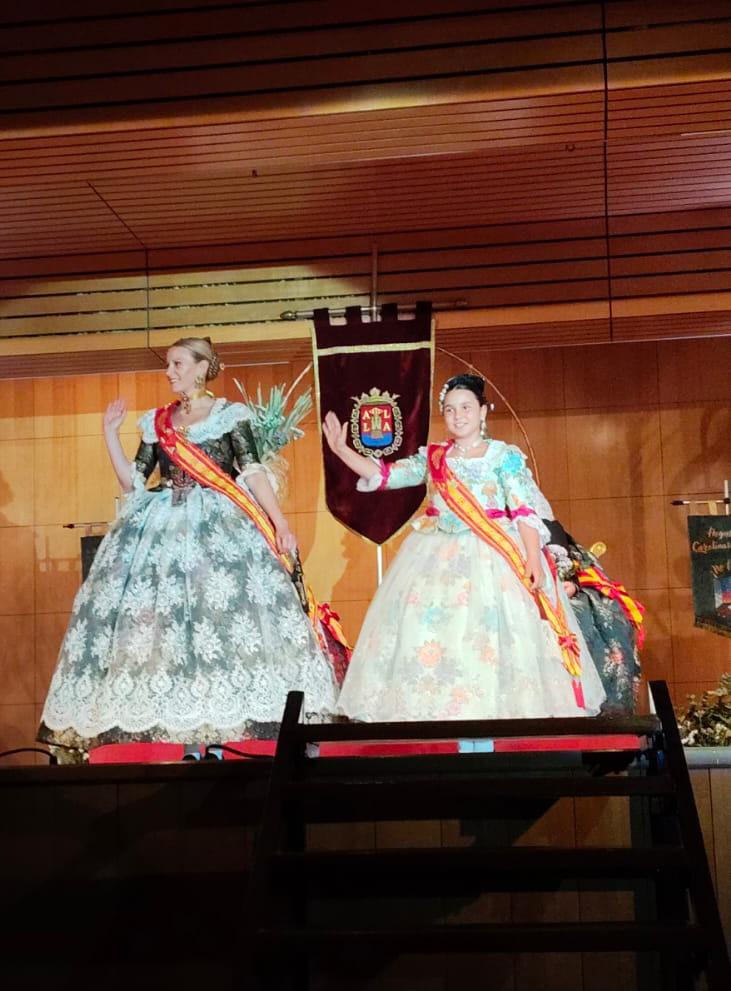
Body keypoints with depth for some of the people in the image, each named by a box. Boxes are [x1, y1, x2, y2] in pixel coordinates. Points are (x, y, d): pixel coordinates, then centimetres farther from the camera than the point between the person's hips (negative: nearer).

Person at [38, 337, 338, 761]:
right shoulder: (155, 422, 16)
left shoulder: (230, 414, 4)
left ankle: (230, 726, -9)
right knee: (149, 612, -5)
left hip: (219, 525, -4)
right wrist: (111, 432, 9)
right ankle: (157, 729, -3)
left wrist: (280, 522, -13)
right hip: (161, 528, 4)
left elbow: (253, 471, -3)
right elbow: (133, 481, 13)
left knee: (226, 611, -14)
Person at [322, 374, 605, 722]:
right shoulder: (431, 458, 12)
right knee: (425, 638, -2)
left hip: (491, 562, -4)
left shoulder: (504, 456, 0)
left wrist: (533, 559, -18)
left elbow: (525, 510, -7)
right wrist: (341, 450, 1)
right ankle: (431, 712, 3)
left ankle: (497, 714, -2)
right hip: (436, 562, 4)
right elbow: (384, 475, 11)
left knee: (490, 643, -11)